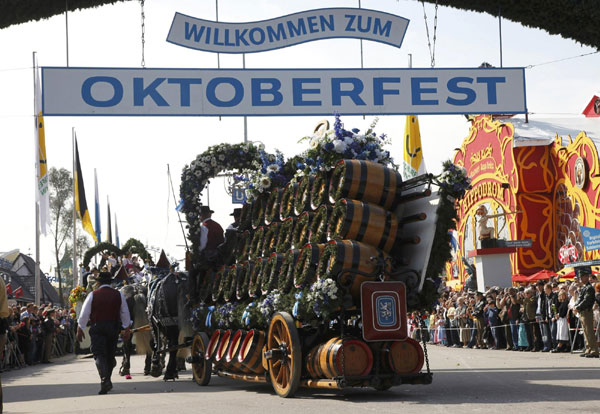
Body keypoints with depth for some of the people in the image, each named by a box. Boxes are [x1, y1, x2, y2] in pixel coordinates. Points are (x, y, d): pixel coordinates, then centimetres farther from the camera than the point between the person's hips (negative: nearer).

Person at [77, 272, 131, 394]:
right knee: (110, 354, 15)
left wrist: (80, 329, 7)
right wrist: (127, 329, 15)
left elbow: (84, 314, -2)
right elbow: (125, 313, 8)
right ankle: (107, 381, 23)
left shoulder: (93, 295, -4)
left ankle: (104, 380, -23)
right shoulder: (118, 295, 4)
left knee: (99, 354, -5)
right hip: (113, 328, 3)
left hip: (97, 328, -3)